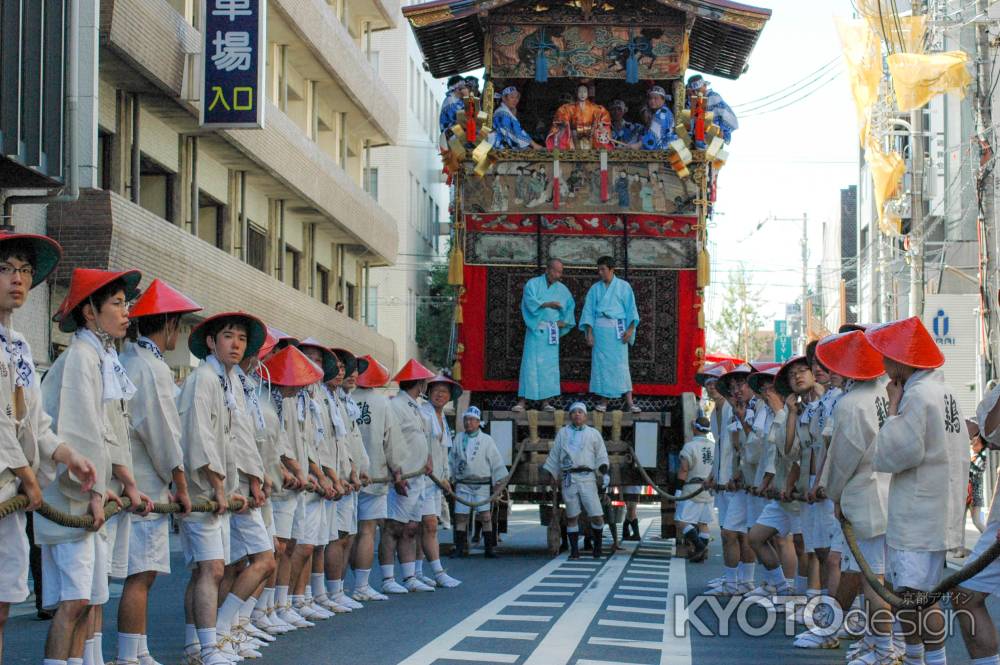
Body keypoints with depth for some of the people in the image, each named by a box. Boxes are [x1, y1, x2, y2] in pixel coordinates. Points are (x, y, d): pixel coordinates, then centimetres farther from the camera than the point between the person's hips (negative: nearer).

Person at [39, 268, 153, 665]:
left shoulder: (105, 360, 17)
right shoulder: (79, 357, -12)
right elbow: (74, 434, -17)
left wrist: (128, 485, 9)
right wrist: (94, 491, -15)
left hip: (99, 497, 10)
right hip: (75, 499, -10)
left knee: (94, 597, 9)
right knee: (75, 600, -13)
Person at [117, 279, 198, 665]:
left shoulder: (127, 361, 15)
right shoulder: (154, 369, -13)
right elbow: (164, 435, -13)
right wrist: (181, 487, -4)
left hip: (132, 485, 9)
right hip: (145, 488, -9)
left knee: (142, 574, 13)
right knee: (141, 574, -8)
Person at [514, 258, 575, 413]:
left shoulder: (562, 289, 12)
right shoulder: (533, 284, 0)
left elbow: (570, 306, 20)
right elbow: (530, 301, -14)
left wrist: (563, 321, 7)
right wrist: (548, 304, -25)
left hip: (552, 332, 4)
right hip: (535, 330, -4)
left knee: (550, 364, 0)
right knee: (530, 363, -9)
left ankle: (545, 401, 3)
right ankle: (522, 401, -10)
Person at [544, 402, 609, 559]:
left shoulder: (593, 434, 14)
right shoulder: (563, 433, 17)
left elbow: (601, 455, 12)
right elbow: (554, 455, 19)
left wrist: (601, 470, -5)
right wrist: (553, 475, 15)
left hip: (587, 477, -1)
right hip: (568, 478, 1)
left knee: (596, 515, -7)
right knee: (572, 516, 1)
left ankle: (598, 542, 17)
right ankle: (574, 550, 8)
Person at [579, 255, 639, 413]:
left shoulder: (623, 286, 6)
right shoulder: (595, 289, 10)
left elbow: (631, 309, 3)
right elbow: (589, 311, 9)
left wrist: (630, 329, -8)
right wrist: (589, 332, -1)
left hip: (617, 329, -2)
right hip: (600, 329, 2)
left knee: (620, 363, -6)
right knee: (601, 363, -2)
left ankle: (629, 401, -8)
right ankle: (604, 400, 2)